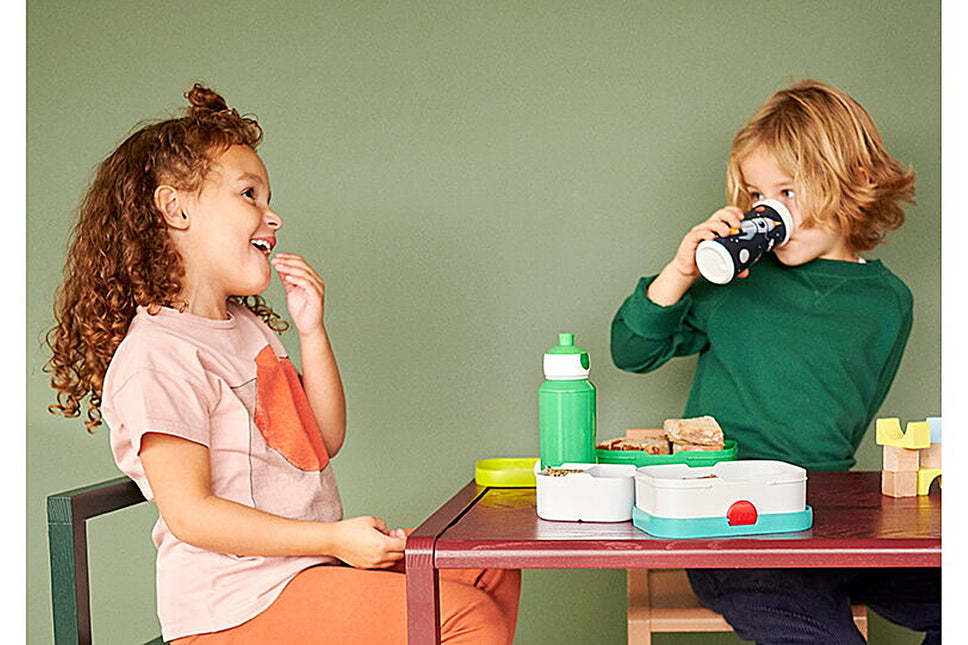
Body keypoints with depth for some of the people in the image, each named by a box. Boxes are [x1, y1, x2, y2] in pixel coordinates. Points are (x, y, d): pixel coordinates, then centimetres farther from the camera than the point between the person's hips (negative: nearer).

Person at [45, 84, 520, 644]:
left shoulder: (249, 326, 16)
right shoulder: (158, 353, -16)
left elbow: (325, 440, 17)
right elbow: (190, 513, -20)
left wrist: (312, 330, 5)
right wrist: (336, 539, -23)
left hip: (307, 566, 10)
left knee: (492, 571, 12)